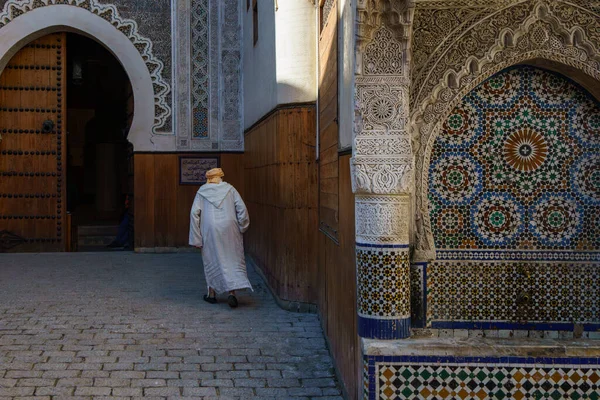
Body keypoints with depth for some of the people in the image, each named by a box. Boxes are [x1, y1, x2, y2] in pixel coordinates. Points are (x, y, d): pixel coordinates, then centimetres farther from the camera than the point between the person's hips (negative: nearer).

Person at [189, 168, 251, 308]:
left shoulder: (202, 192, 6)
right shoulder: (230, 189, 5)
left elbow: (194, 213, -2)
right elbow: (241, 208, -3)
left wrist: (196, 238, -1)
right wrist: (242, 228, 9)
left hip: (209, 231, 1)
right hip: (229, 229, 0)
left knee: (211, 260, 14)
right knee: (233, 260, 4)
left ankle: (212, 293, 21)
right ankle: (232, 292, -11)